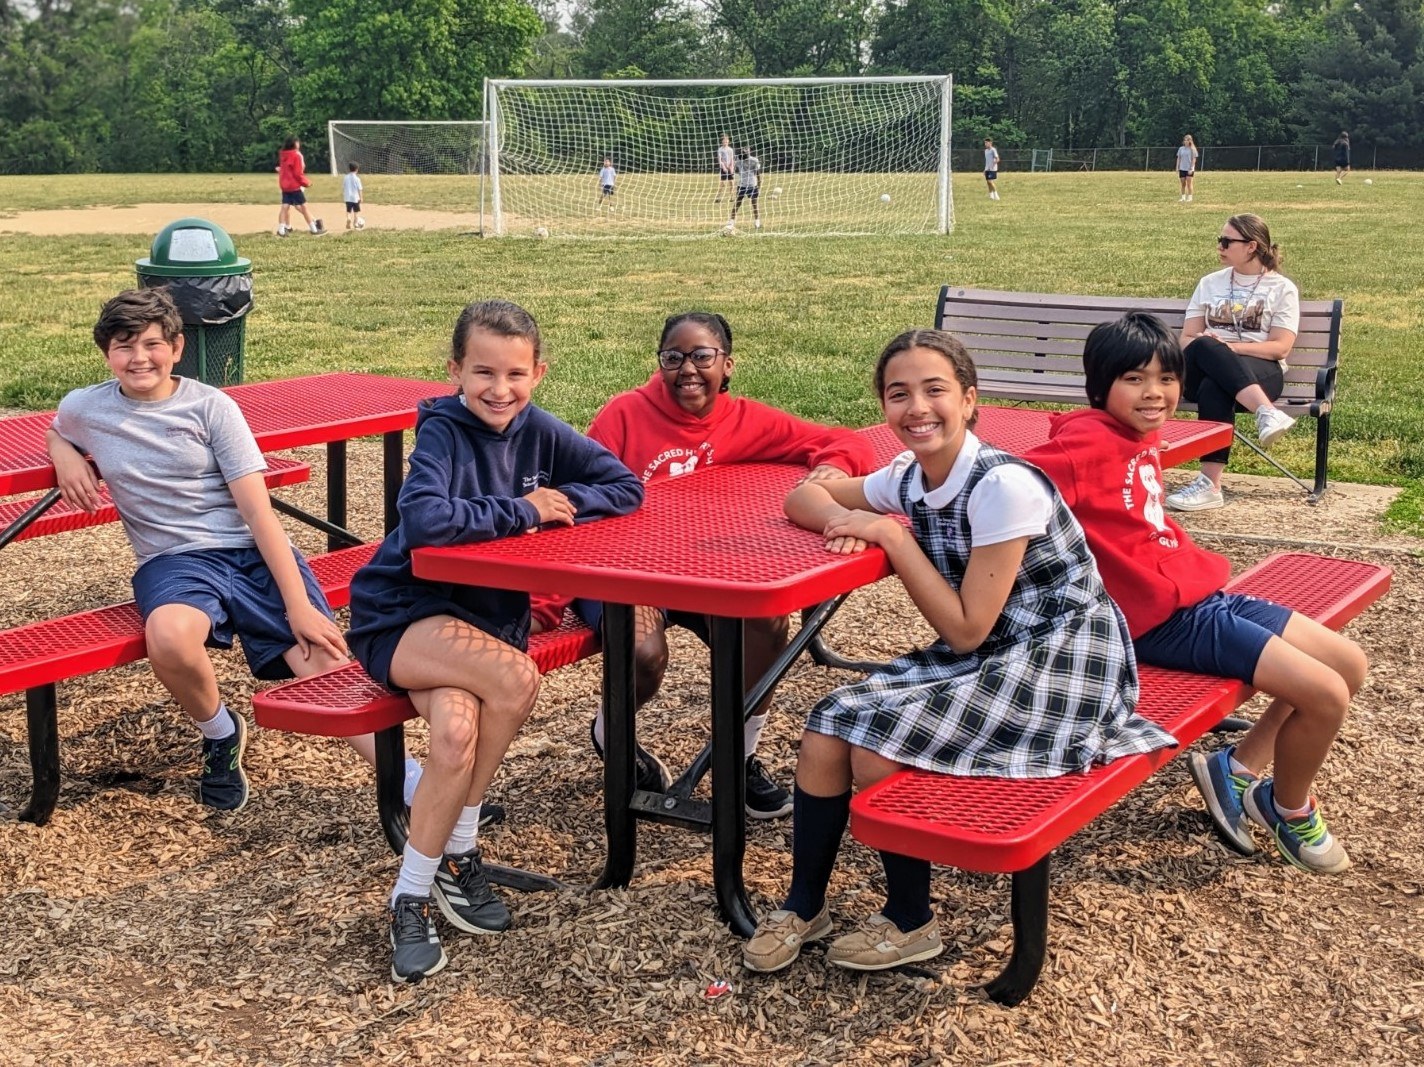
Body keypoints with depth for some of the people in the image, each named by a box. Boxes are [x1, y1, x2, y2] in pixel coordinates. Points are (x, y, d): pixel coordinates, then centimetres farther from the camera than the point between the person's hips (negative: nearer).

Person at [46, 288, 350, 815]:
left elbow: (258, 510, -3)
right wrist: (65, 456, 8)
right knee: (169, 637, -36)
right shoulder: (84, 409, 8)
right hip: (175, 561, 1)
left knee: (327, 667, -21)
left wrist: (298, 604, -12)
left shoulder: (211, 406, 1)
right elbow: (57, 434, 35)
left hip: (255, 552, 0)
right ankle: (221, 735, -5)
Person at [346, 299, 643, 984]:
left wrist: (561, 503, -14)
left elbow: (625, 488, 3)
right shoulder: (443, 433, -15)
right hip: (404, 616, -4)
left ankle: (413, 896, -7)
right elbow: (422, 520, -33)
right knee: (514, 678, -32)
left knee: (459, 733, -28)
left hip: (489, 613, 4)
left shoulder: (537, 431, 0)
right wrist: (520, 510, -24)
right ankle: (458, 853, -13)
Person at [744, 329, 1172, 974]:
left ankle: (910, 923, 2)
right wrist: (847, 521, -12)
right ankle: (803, 907, 10)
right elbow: (803, 497, 11)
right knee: (830, 728, -8)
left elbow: (966, 629, -20)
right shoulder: (910, 477, -2)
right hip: (982, 656, 8)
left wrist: (892, 535, -19)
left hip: (1060, 662, -7)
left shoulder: (1003, 485, -23)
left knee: (879, 745, -21)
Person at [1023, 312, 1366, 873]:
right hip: (1164, 618, -10)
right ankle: (1290, 808, 14)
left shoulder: (1144, 438, 10)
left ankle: (1237, 769, 20)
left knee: (1350, 663, 13)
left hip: (1204, 595, 10)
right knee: (1325, 693, -14)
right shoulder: (1090, 441, -17)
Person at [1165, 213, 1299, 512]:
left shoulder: (1282, 288, 10)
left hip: (1260, 370, -3)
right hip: (1206, 367, 3)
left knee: (1214, 390, -40)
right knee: (1204, 346, -36)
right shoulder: (1209, 283, 22)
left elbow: (1280, 347, -2)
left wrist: (1229, 347, -15)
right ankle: (1266, 412, -51)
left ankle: (1210, 485, -47)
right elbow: (1186, 338, 14)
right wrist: (1209, 346, -11)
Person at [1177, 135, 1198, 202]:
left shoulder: (1192, 149, -3)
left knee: (1189, 184, -7)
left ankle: (1189, 198, -3)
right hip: (1182, 169, 4)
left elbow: (1194, 160, -5)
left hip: (1189, 169, -4)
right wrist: (1177, 168, 7)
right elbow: (1178, 159, 13)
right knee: (1183, 184, 6)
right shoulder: (1181, 149, 8)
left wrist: (1191, 169, -12)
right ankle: (1183, 198, 11)